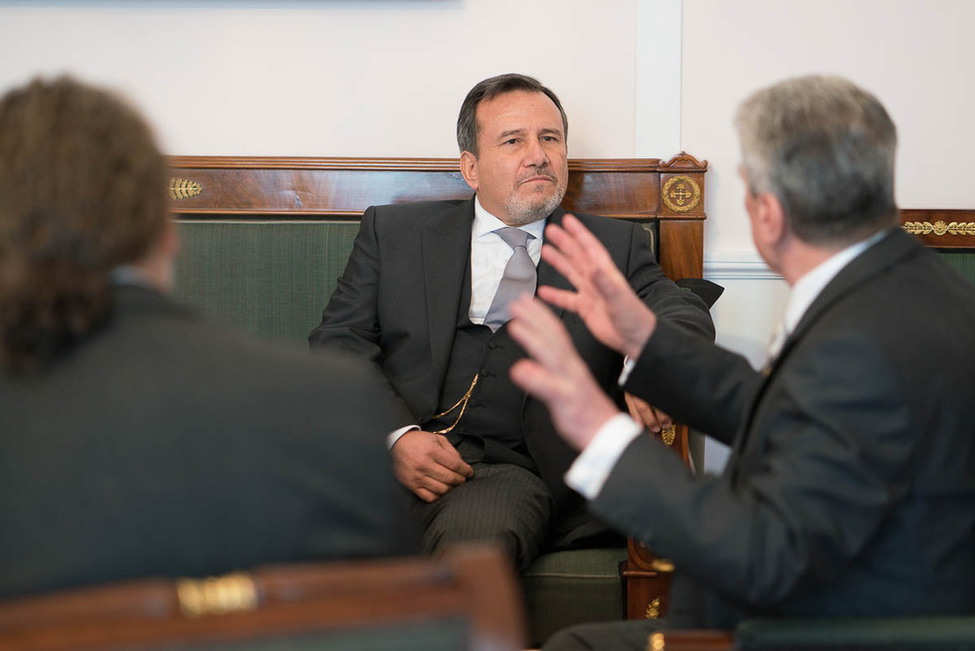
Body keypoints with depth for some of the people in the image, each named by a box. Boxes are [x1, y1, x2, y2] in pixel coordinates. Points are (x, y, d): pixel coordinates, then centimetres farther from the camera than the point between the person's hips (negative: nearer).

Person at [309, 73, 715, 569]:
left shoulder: (613, 246, 19)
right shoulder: (393, 231, 18)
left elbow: (686, 315, 5)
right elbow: (337, 344, 9)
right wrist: (394, 436, -10)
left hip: (509, 468, 0)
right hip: (385, 458, 1)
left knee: (474, 541, -36)